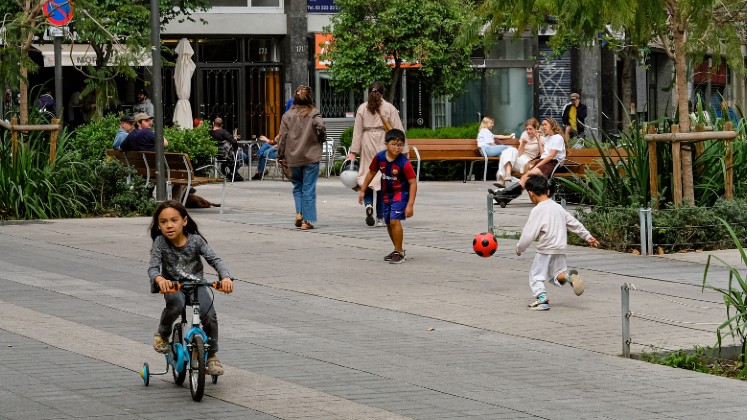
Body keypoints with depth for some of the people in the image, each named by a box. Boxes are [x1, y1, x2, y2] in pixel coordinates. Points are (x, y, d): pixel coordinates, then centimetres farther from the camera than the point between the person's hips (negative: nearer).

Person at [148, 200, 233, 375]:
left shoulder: (195, 240, -11)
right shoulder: (160, 242, -12)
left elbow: (215, 260, -16)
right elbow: (153, 267, -19)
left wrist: (225, 277, -36)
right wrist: (159, 279, -44)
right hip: (173, 285, -1)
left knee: (209, 314, -23)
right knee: (176, 303, -36)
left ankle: (212, 356, -1)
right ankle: (162, 334, -6)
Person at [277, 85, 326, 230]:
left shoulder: (287, 115, 2)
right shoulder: (314, 113, -4)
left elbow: (282, 137, 2)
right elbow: (321, 127, -19)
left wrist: (281, 156, 10)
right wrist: (320, 137, 3)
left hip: (293, 157, 2)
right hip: (311, 157, -2)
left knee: (297, 186, 19)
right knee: (309, 189, 2)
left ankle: (299, 212, 1)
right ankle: (307, 220, 0)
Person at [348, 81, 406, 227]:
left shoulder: (362, 108, 4)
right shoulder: (390, 108, 1)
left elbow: (357, 131, 2)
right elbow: (398, 130, -2)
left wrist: (353, 152, 3)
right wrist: (404, 150, 0)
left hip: (367, 146, 0)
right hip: (384, 146, 0)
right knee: (383, 180, 5)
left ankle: (368, 204, -21)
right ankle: (380, 218, 7)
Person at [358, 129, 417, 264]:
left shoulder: (404, 163, -24)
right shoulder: (379, 157, -9)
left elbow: (413, 183, -21)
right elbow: (371, 172, 9)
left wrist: (410, 205, -26)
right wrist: (363, 190, 13)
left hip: (401, 193, -6)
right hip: (386, 194, 6)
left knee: (394, 220, -20)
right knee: (388, 223, 14)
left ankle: (399, 252, -9)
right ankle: (398, 250, 32)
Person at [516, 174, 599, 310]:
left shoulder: (537, 210, -13)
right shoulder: (558, 207, 9)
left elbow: (528, 234, -15)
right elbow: (574, 223, 17)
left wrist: (519, 249, 0)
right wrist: (587, 236, 27)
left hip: (545, 251, -7)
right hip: (561, 250, 7)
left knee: (536, 275, 5)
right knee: (556, 275, 19)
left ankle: (541, 298, -13)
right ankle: (568, 275, -11)